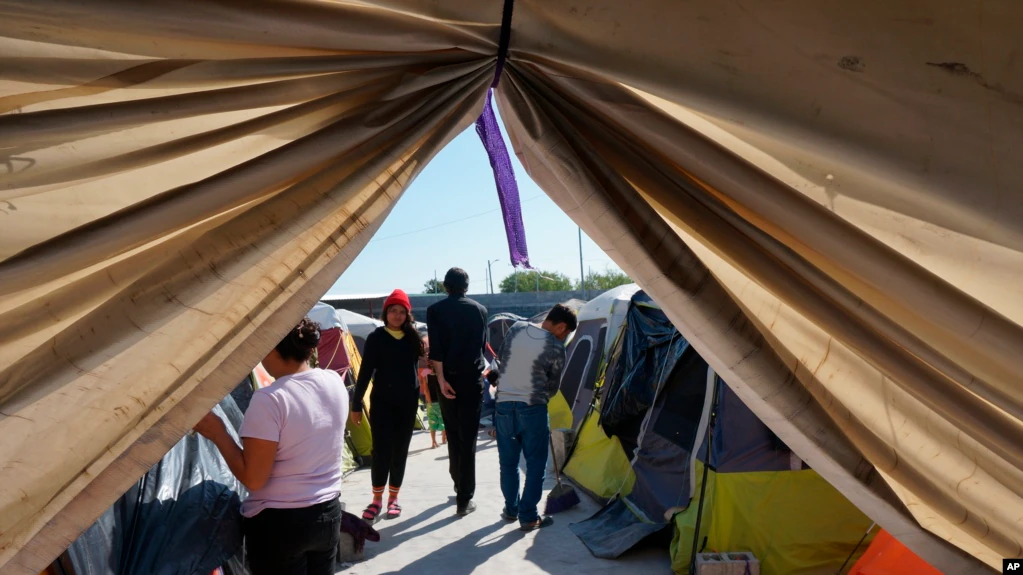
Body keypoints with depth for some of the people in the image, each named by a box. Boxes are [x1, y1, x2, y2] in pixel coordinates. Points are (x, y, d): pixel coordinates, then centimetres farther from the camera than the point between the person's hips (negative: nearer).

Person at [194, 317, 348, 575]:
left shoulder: (269, 399, -21)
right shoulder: (335, 382, -3)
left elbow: (253, 479, -17)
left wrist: (219, 434, -7)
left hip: (279, 523, -6)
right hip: (328, 513, 6)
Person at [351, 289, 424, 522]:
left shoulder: (413, 337, 4)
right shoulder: (376, 337, -4)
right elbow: (365, 373, -5)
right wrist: (356, 404, -6)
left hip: (408, 402, 2)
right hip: (382, 402, -2)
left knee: (400, 451, 7)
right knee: (381, 450, -4)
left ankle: (393, 498, 20)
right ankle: (377, 499, 11)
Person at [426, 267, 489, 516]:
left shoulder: (435, 310, -1)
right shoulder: (480, 310, 5)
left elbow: (435, 349, -11)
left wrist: (441, 378, -10)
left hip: (449, 379, 0)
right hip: (473, 378, 0)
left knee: (453, 435, 16)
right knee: (468, 438, 0)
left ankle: (459, 487, 29)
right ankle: (464, 498, -2)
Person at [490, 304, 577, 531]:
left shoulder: (516, 328, 1)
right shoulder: (555, 347, -11)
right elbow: (553, 387, 0)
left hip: (504, 404, 5)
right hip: (532, 409, -5)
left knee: (508, 462, 16)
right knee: (535, 464, 8)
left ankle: (511, 510, 29)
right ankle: (528, 517, 11)